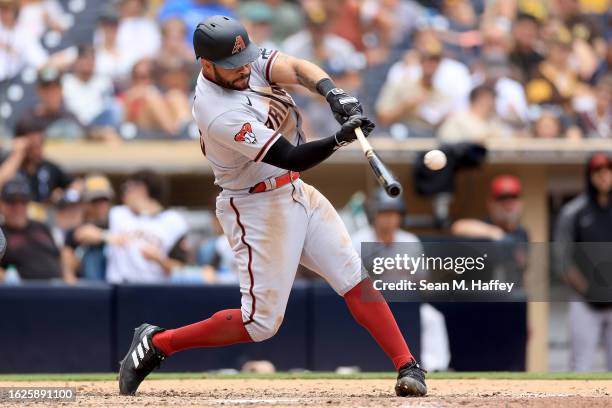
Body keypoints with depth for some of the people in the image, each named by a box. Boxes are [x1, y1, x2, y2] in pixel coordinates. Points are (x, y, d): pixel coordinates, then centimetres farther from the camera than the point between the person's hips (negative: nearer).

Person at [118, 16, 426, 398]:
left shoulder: (246, 60, -5)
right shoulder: (219, 114, -28)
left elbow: (297, 69, -17)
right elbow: (290, 158, -29)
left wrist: (334, 94, -36)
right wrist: (340, 140, -42)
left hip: (299, 193, 8)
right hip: (259, 208, -8)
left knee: (357, 279, 0)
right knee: (261, 322, -5)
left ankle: (408, 367, 2)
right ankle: (156, 343, 8)